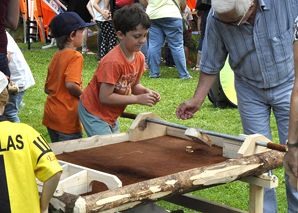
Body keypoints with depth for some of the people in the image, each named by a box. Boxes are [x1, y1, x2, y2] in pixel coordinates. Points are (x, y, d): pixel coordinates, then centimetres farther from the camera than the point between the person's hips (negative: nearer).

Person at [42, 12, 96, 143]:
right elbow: (71, 84, -25)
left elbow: (47, 89, 16)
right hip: (66, 117, -8)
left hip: (50, 116, 8)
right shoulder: (75, 56, -13)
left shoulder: (56, 57, 12)